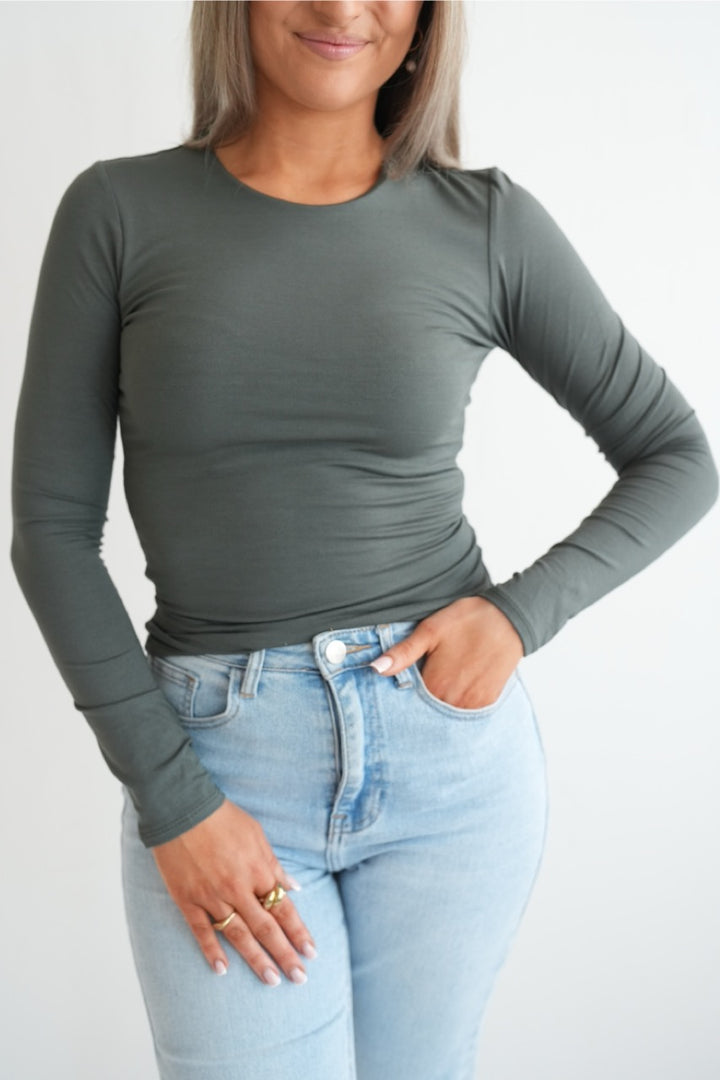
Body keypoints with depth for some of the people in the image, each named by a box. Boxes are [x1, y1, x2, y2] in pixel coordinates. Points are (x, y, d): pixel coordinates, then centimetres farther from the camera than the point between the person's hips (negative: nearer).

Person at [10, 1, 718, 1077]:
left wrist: (521, 613, -10)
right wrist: (169, 799, -10)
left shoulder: (488, 222, -1)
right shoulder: (118, 210, -2)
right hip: (218, 763, -1)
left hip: (450, 750, 1)